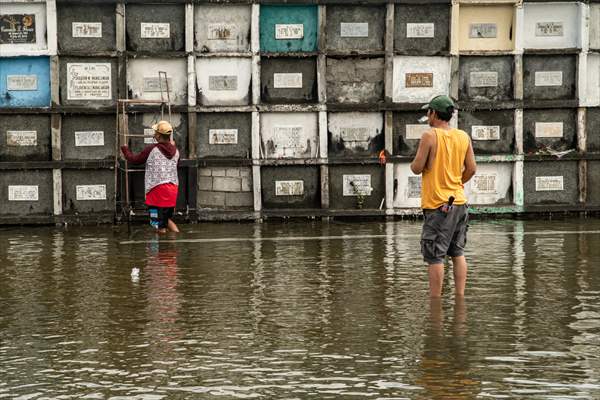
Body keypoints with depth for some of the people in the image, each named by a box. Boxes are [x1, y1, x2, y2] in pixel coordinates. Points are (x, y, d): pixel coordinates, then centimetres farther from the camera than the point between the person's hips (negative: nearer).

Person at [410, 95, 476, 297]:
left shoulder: (430, 136, -12)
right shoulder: (463, 137, 5)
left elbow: (417, 168, -11)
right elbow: (471, 168, 8)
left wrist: (414, 162, 10)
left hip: (437, 204, -6)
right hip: (459, 201, 6)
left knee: (435, 257, -3)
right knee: (458, 253, 14)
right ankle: (460, 298, 14)